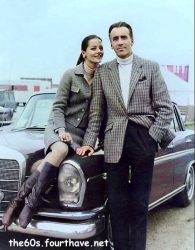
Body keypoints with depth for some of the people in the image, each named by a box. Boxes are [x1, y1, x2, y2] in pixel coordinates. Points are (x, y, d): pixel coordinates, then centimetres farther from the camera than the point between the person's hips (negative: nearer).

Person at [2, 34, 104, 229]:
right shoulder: (70, 75, -2)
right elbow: (58, 107, -3)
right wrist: (61, 130, -18)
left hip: (81, 133, 2)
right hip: (58, 126, -2)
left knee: (63, 151, -33)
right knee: (60, 150, -37)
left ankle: (23, 200, -30)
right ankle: (21, 198, -32)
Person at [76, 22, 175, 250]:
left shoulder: (151, 67, 5)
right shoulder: (102, 71, 8)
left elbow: (165, 108, 2)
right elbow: (96, 112, 8)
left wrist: (152, 137, -7)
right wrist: (89, 142, 1)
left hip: (144, 139, -1)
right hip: (115, 142, 1)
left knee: (140, 202, 8)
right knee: (117, 203, 5)